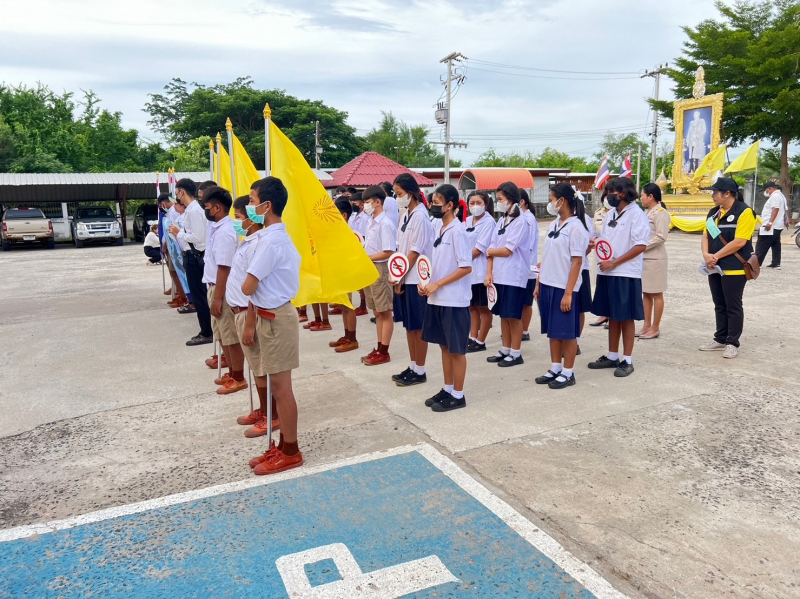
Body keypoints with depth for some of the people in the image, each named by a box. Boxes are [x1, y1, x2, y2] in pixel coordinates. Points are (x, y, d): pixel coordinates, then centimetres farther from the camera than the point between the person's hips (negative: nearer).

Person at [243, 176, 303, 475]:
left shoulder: (271, 241, -21)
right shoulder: (276, 236, 11)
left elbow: (248, 288, -20)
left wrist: (244, 283, 4)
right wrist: (252, 322, 15)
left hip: (276, 319, -10)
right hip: (270, 316, 10)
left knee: (281, 387, 1)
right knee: (277, 386, 16)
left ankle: (290, 452, 14)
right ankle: (282, 447, 28)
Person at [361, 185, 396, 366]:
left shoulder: (385, 224, -16)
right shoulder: (371, 222, 11)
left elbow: (388, 252, -20)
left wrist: (365, 258, -16)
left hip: (380, 270, -9)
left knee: (385, 312, 0)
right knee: (377, 312, 14)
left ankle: (384, 353, 6)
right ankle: (379, 349, 22)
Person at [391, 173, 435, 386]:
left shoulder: (420, 216, -14)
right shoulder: (406, 215, 12)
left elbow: (415, 251, -16)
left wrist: (401, 277, -11)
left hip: (416, 279, -9)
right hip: (405, 278, 9)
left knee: (418, 327, 1)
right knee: (409, 326, 14)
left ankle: (420, 372, 10)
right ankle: (413, 367, 24)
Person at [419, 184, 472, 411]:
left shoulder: (457, 231, -15)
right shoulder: (440, 229, 11)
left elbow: (466, 267, -19)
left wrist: (437, 284, -18)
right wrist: (426, 282, 3)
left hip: (454, 301, -9)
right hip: (438, 299, 9)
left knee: (456, 349, 3)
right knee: (444, 345, 16)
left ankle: (458, 396, 15)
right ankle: (447, 390, 28)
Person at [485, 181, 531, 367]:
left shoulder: (520, 222, -11)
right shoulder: (501, 221, 12)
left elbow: (507, 250, -16)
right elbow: (492, 248, 8)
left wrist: (490, 251, 1)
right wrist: (489, 273, -1)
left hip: (514, 277, -7)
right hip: (499, 275, 7)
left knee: (514, 316, 0)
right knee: (503, 314, 13)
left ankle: (516, 354, 11)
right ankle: (505, 350, 23)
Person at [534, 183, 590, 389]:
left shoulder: (576, 227, -12)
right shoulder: (553, 225, 11)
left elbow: (576, 262, -15)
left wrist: (568, 293, -17)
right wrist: (538, 283, 12)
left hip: (564, 288, -7)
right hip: (548, 285, 7)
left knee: (567, 332, 3)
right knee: (553, 331, 14)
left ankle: (567, 373, 15)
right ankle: (555, 369, 25)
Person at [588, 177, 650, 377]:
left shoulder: (637, 215, -10)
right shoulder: (610, 214, 13)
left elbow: (640, 246, -15)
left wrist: (614, 263, -17)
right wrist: (596, 243, -3)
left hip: (626, 274, -7)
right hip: (607, 273, 7)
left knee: (626, 318, 1)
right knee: (612, 317, 14)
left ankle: (627, 361, 10)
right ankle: (612, 356, 24)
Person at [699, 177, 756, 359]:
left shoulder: (744, 212, -12)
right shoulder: (714, 212, 11)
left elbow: (739, 242, -19)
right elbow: (706, 236, 10)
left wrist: (716, 256, -17)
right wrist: (706, 255, -8)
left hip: (734, 269, -7)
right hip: (715, 268, 7)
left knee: (733, 307, 1)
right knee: (720, 306, 14)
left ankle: (732, 343, 9)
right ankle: (720, 340, 23)